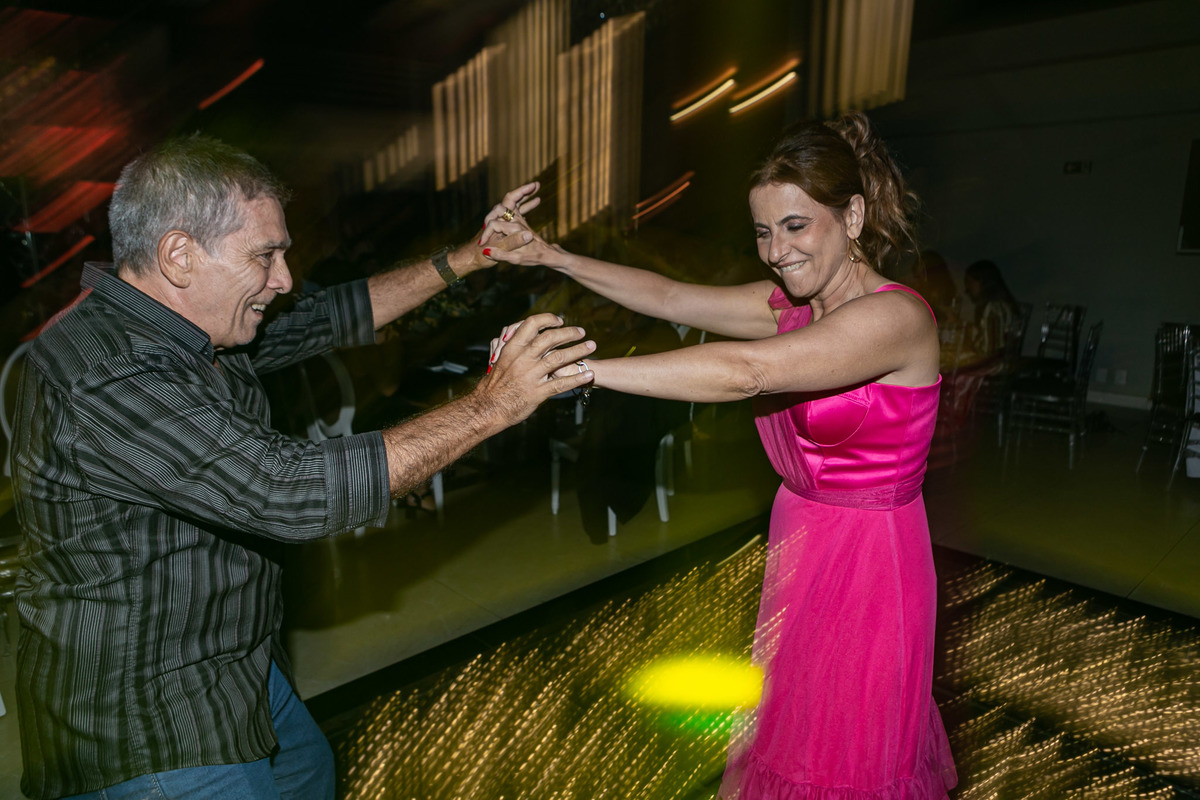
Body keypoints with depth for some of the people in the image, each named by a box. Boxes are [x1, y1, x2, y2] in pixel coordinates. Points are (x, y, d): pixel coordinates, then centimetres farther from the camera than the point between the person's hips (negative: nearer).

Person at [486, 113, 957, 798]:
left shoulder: (898, 316, -23)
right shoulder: (790, 304, 2)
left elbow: (747, 371, -36)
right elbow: (668, 297, 1)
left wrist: (579, 366, -38)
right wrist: (551, 256, -10)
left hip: (868, 568, -6)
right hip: (798, 556, 7)